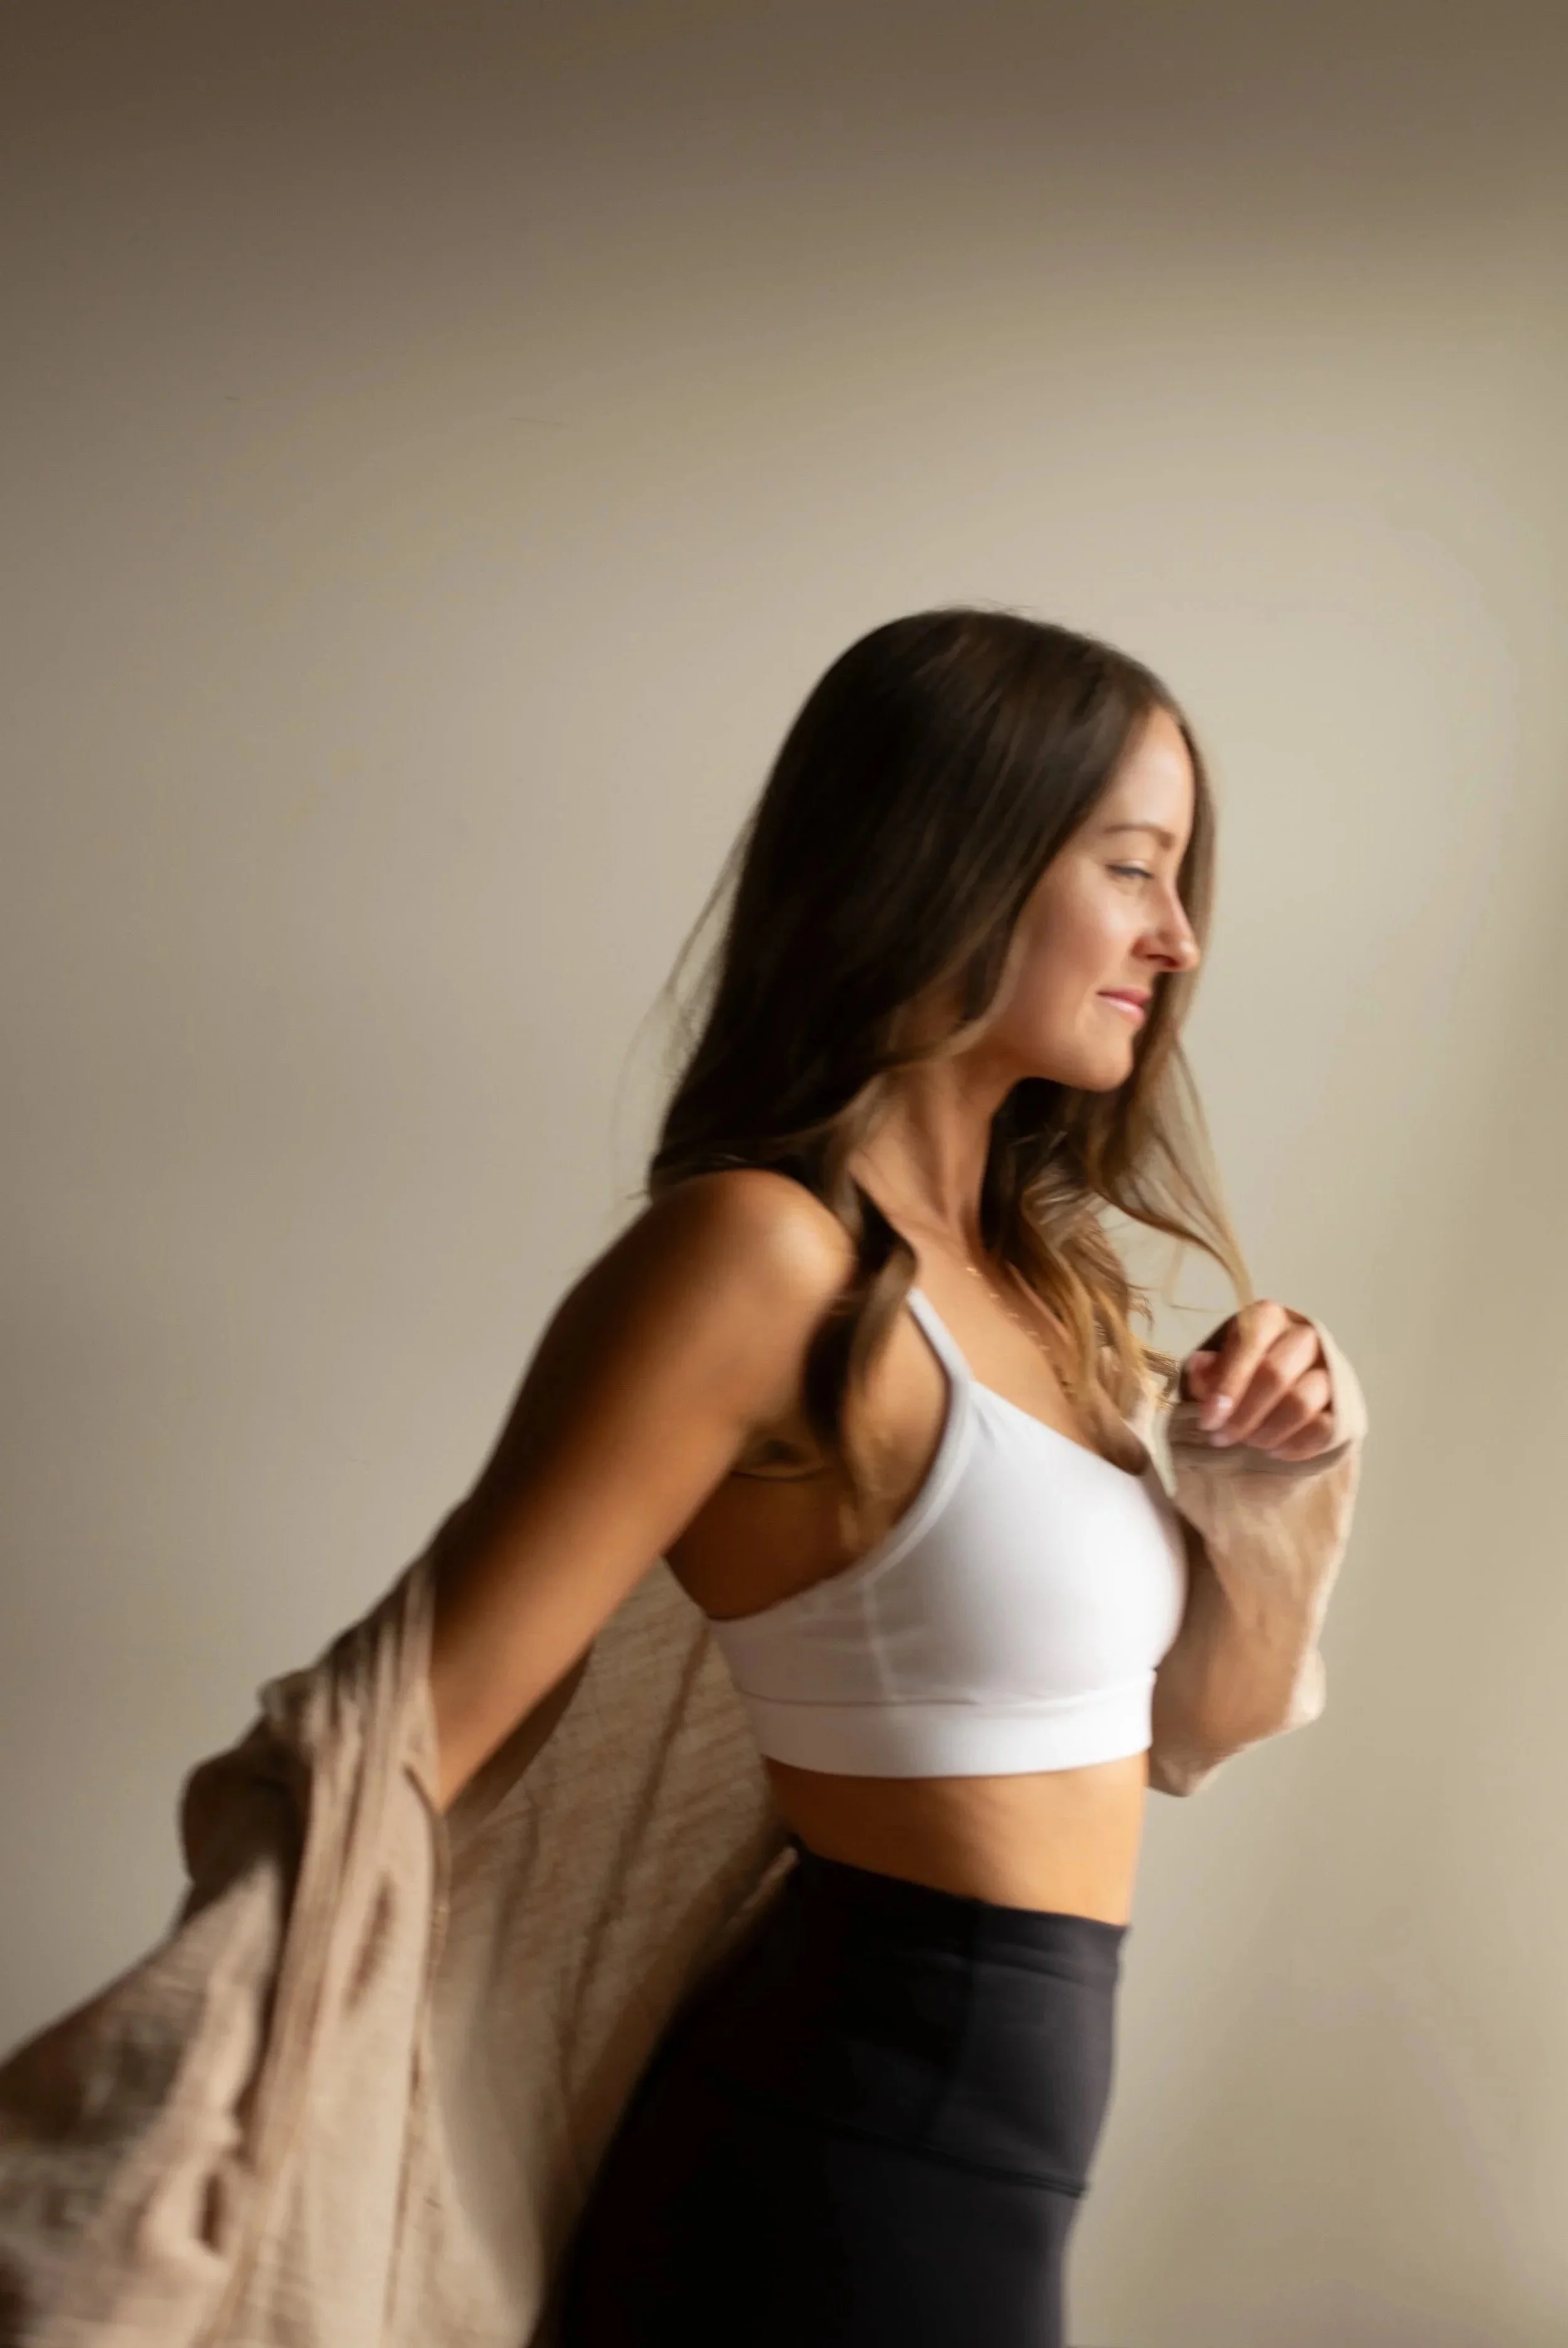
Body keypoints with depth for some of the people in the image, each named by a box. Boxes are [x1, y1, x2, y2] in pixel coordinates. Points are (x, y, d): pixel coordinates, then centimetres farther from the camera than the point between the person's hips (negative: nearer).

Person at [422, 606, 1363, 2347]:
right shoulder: (766, 1254, -18)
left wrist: (1276, 1462, -2)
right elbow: (410, 1738, -22)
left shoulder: (1044, 1273, 7)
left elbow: (1195, 1715, 16)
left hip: (974, 2165, 8)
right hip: (851, 2194, -8)